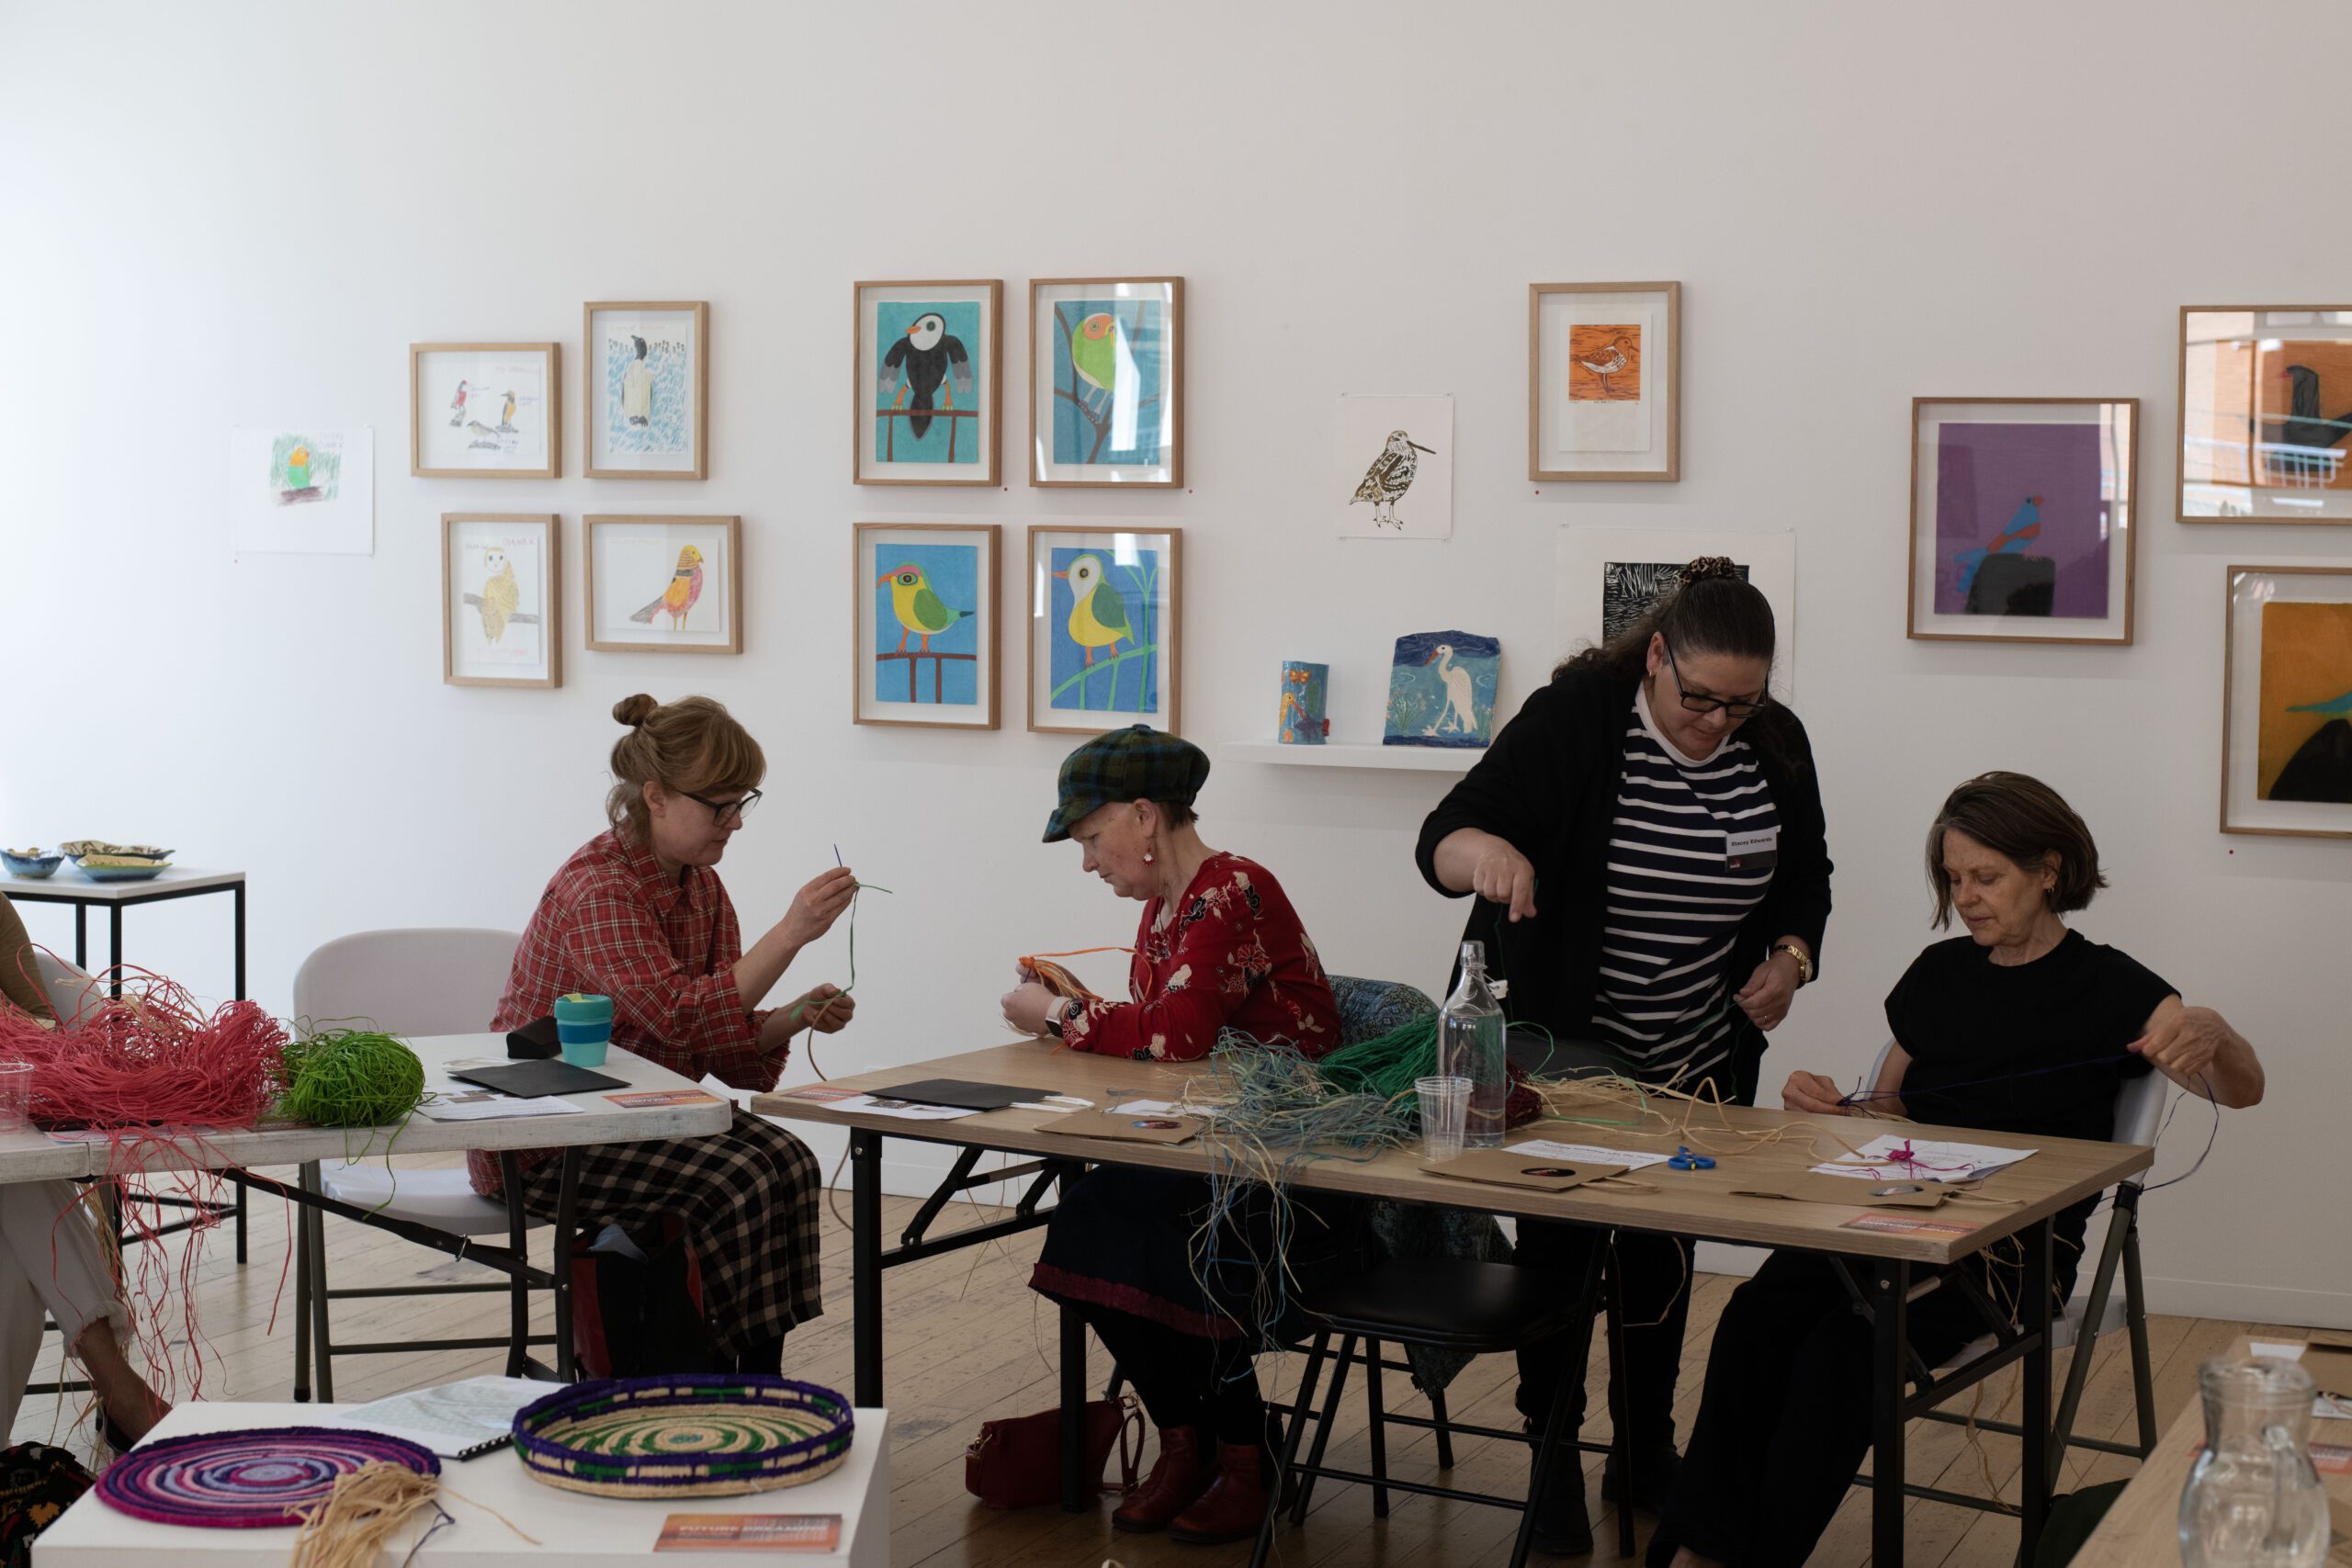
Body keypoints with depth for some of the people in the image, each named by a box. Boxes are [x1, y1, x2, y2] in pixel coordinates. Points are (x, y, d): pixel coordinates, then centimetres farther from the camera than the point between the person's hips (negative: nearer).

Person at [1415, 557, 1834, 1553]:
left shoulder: (1775, 744, -4)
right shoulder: (1574, 718, -18)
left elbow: (1805, 876, 12)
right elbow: (1440, 839, -25)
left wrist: (1789, 957, -8)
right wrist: (1484, 850, -49)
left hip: (1700, 1060, 4)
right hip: (1558, 1049, -4)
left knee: (1663, 1252, 15)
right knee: (1559, 1239, 4)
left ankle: (1646, 1451, 30)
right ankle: (1553, 1459, 18)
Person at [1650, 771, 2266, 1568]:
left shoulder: (2104, 987, 1)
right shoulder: (1938, 974, 17)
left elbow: (2242, 1089, -9)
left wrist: (2211, 1032, -33)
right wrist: (1828, 1106, 2)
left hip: (2018, 1243, -4)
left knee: (1846, 1344, -33)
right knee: (1759, 1314, -28)